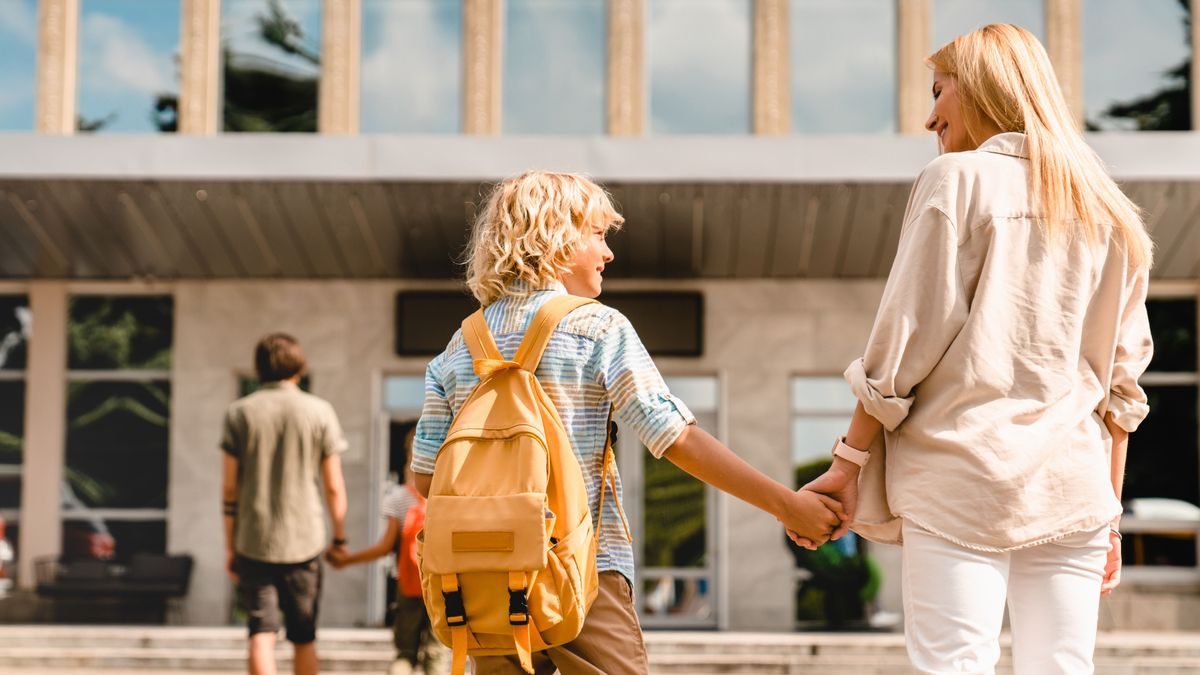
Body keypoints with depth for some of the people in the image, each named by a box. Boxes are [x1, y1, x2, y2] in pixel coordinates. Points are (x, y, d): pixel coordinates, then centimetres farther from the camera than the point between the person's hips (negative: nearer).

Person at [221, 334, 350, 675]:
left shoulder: (240, 413, 1)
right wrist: (339, 538, 10)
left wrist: (230, 545, 8)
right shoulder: (319, 412, -1)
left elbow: (230, 488, 1)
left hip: (254, 543, 0)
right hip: (303, 542, 0)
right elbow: (334, 486, -1)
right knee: (304, 638, 12)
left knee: (261, 634, -1)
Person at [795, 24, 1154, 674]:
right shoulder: (1110, 212, 16)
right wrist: (1111, 509, 19)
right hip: (1073, 491, 5)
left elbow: (908, 340, -5)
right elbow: (1122, 379, 15)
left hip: (962, 476, -5)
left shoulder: (959, 180, 0)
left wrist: (848, 461, 0)